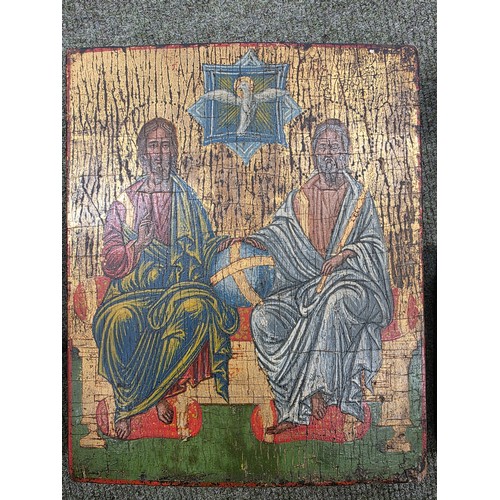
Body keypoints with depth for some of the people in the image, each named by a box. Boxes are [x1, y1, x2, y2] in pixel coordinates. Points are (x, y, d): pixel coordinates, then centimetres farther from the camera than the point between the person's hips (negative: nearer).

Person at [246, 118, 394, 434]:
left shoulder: (359, 198, 10)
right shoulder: (299, 198, 15)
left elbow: (374, 243, 2)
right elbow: (278, 233, 8)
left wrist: (344, 254, -16)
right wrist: (248, 241, -10)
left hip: (350, 281, -2)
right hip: (306, 284, 3)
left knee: (335, 301, -38)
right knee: (263, 318, -20)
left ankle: (318, 388, -23)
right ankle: (294, 410, -14)